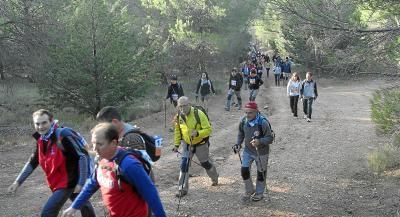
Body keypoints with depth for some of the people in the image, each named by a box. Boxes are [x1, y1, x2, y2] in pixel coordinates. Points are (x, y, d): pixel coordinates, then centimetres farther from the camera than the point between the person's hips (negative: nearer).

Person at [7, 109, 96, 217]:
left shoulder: (64, 136, -22)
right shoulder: (41, 140, 2)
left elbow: (83, 156, -22)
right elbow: (32, 162, 14)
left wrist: (81, 183, -24)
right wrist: (18, 182, 8)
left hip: (68, 182, -8)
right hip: (56, 182, 8)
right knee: (83, 205, 24)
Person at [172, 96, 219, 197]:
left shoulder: (198, 114, -25)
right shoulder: (179, 117, -9)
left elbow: (208, 129, -23)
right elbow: (177, 131, 7)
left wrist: (197, 133, -38)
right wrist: (176, 144, 3)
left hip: (201, 144, -3)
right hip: (187, 144, 3)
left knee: (205, 163, 15)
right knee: (184, 165, -7)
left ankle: (215, 178, 46)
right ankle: (183, 189, 2)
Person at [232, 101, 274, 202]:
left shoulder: (263, 122, -27)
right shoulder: (243, 121, -11)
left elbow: (270, 138, -22)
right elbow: (241, 133, 9)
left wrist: (260, 141, -38)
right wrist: (238, 144, -4)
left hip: (261, 152, -4)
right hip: (248, 150, 4)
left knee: (261, 173, 12)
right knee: (244, 170, 2)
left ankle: (259, 193, 34)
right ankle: (249, 191, 26)